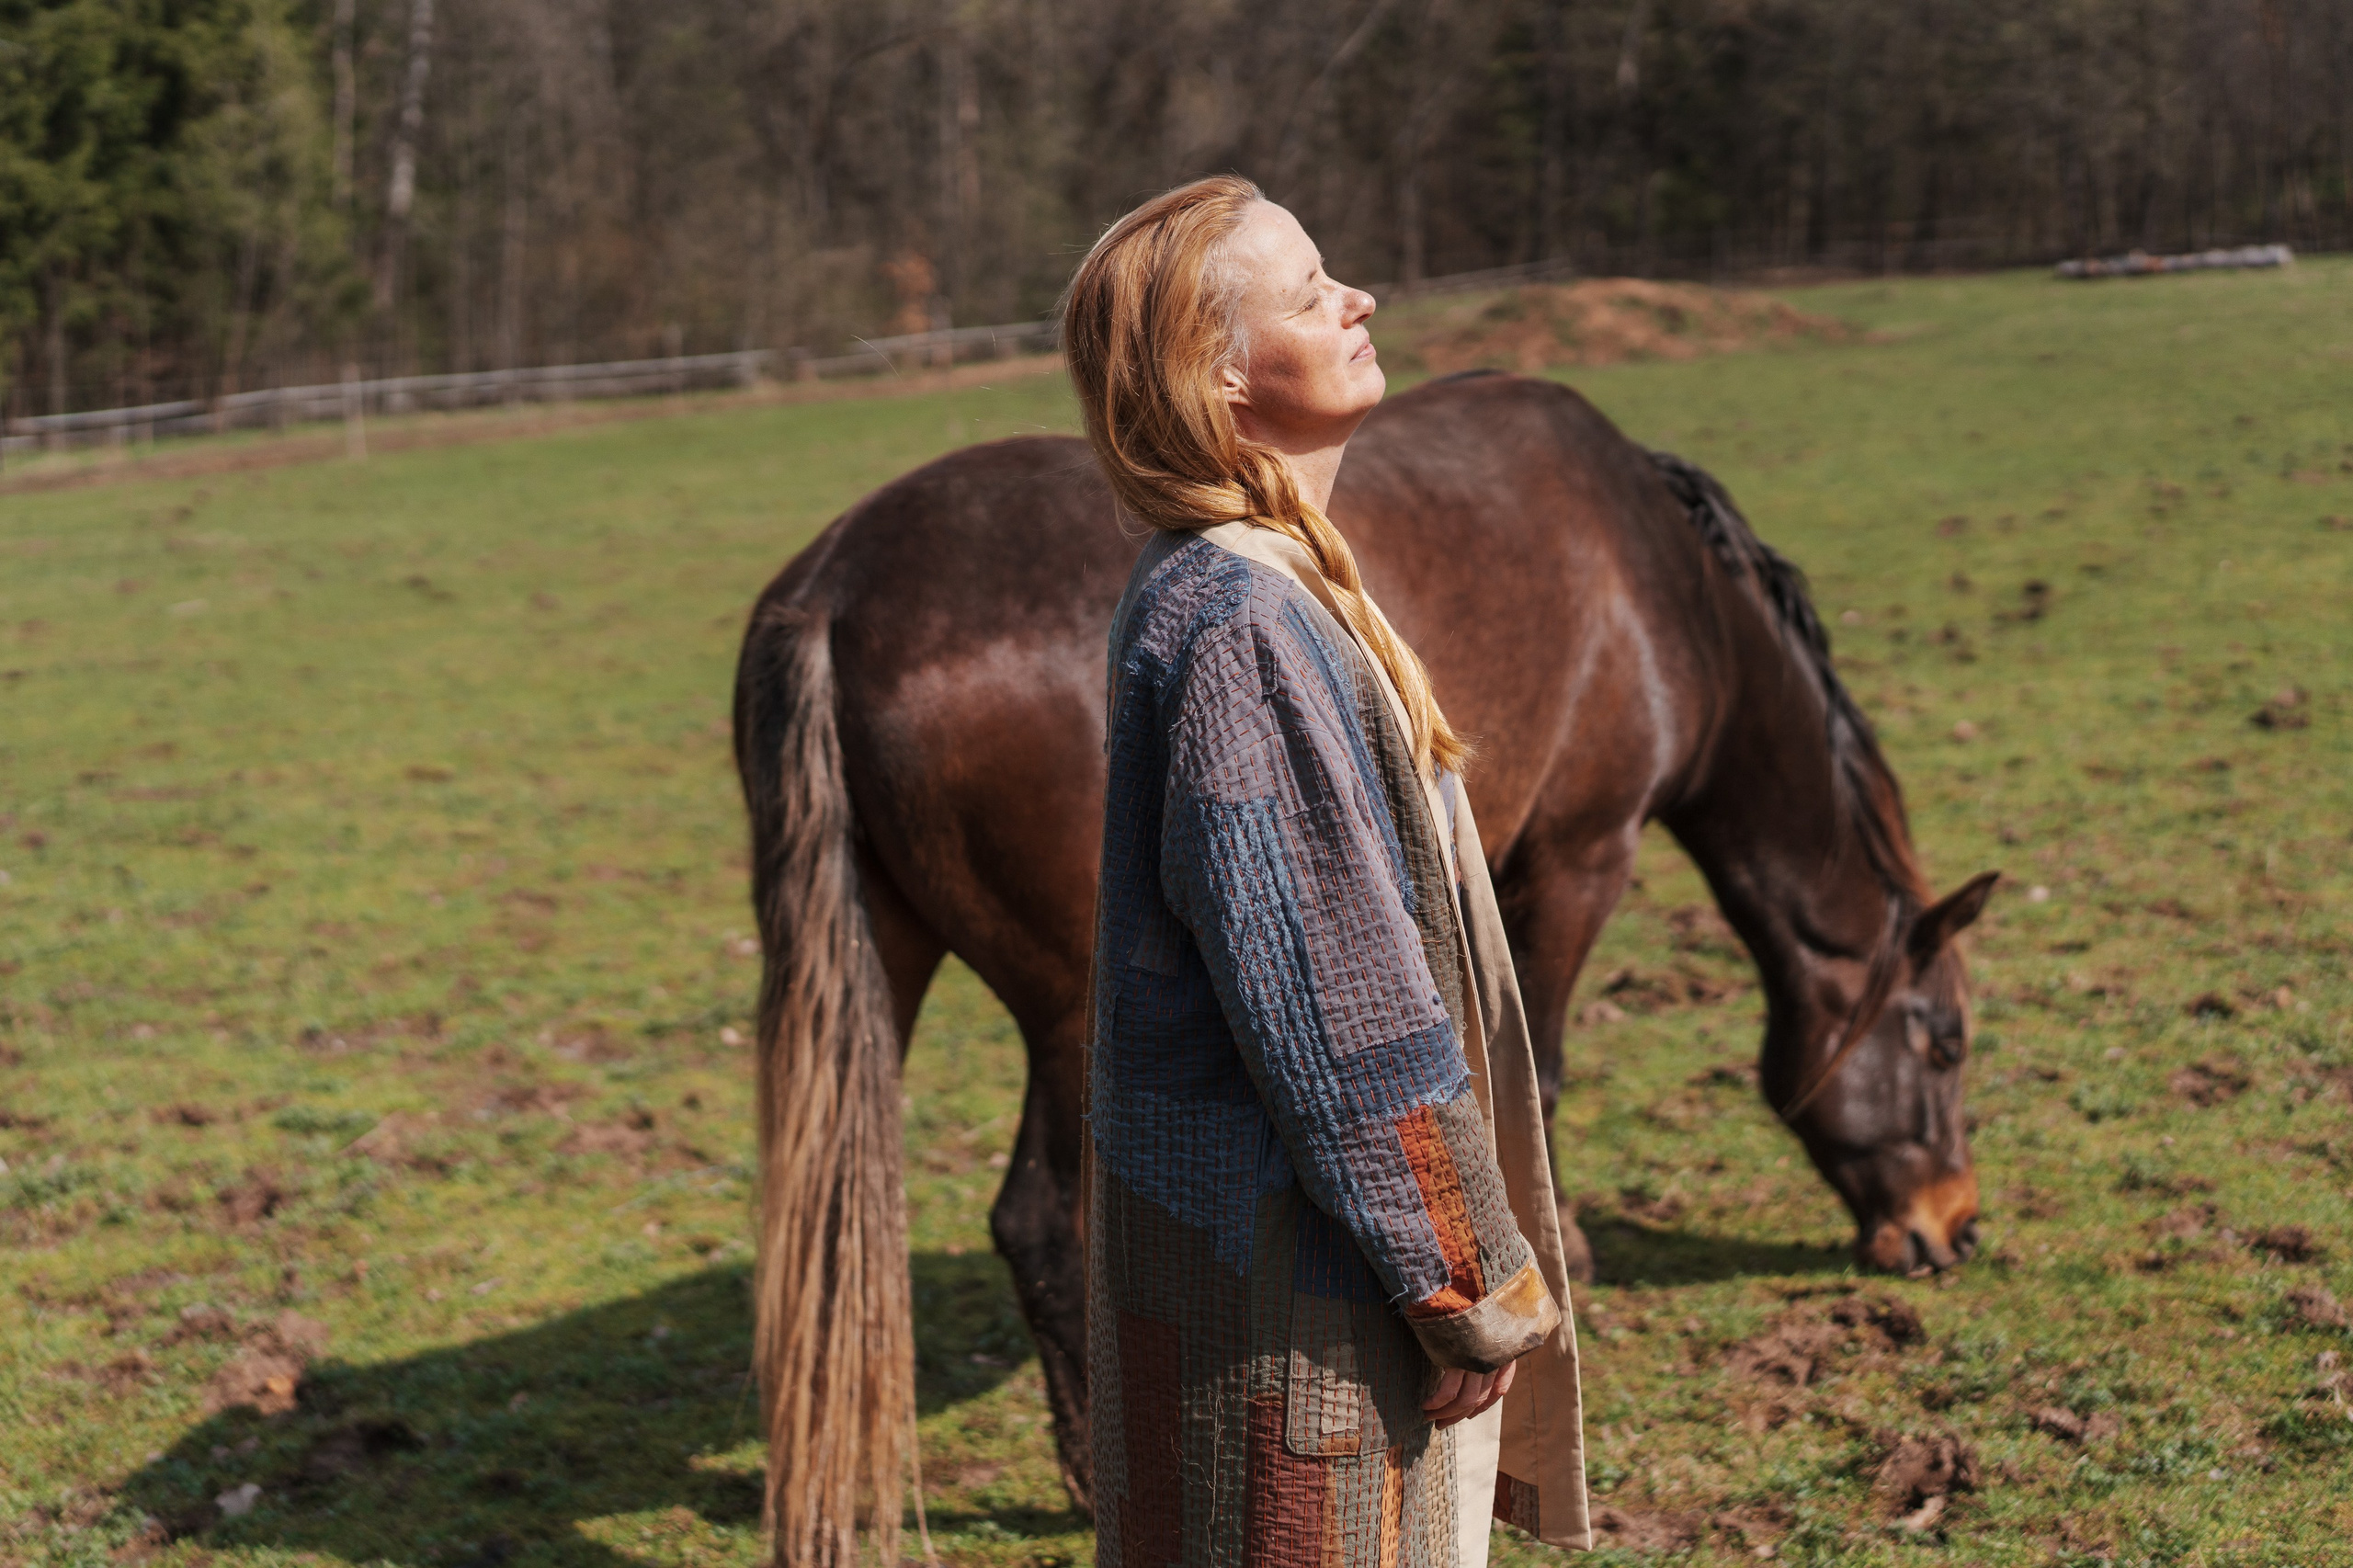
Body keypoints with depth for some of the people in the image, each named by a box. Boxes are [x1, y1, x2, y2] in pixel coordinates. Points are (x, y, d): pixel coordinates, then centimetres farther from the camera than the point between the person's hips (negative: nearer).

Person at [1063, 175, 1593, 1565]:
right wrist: (1473, 1280, -15)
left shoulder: (1273, 586, 9)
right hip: (1284, 1289, -10)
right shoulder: (1236, 627, -23)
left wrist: (1475, 1248, 20)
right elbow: (1333, 1009, -23)